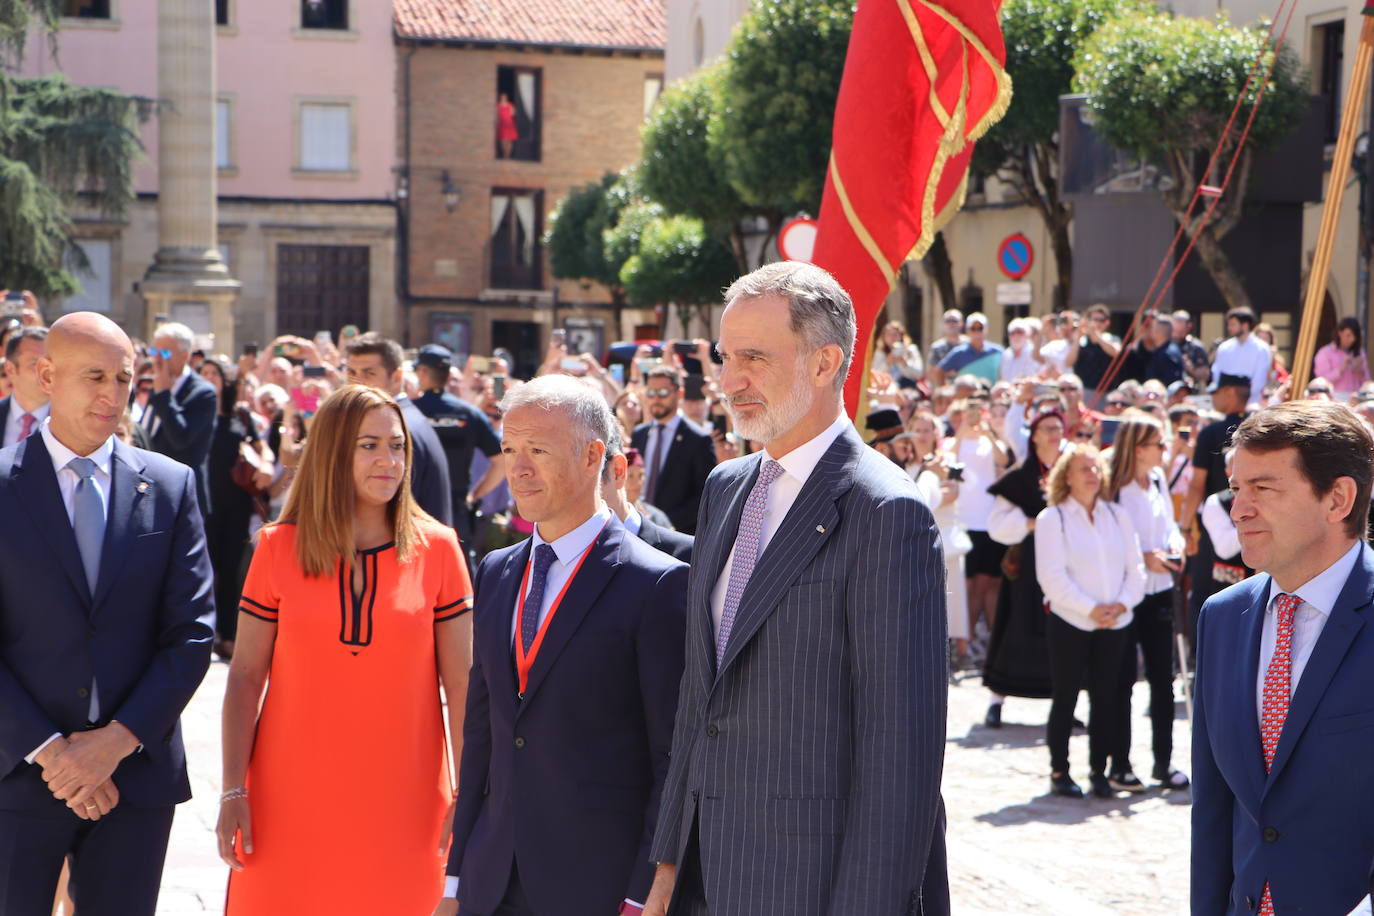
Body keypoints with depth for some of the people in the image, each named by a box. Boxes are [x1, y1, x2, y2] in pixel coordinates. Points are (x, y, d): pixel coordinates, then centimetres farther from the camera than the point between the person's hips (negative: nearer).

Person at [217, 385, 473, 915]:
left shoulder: (436, 549, 0)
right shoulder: (279, 548, 1)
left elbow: (461, 683, 0)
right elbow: (245, 676, 2)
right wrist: (233, 791, -4)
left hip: (402, 804, 0)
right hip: (292, 800, 0)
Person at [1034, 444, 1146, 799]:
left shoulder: (1117, 515, 12)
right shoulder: (1052, 518, -2)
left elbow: (1135, 568, 8)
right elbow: (1052, 576, -11)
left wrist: (1122, 603, -9)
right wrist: (1090, 609, -16)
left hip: (1115, 622, 4)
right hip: (1070, 622, -4)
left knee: (1106, 697, 5)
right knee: (1066, 697, 1)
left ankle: (1099, 770, 14)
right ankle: (1059, 772, 9)